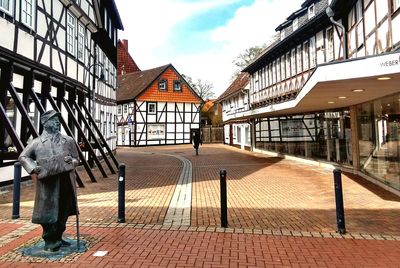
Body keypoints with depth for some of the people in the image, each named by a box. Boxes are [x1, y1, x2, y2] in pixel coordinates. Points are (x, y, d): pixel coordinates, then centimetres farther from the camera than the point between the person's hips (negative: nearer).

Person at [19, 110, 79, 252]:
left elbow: (76, 158, 12)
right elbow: (23, 157, 8)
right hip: (47, 183, -3)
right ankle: (49, 241, 20)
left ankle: (57, 238, 30)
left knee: (64, 211, 12)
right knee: (48, 211, 4)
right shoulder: (37, 142, 1)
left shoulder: (68, 140, 7)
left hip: (65, 183, 3)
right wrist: (32, 168, -9)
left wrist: (71, 161, -10)